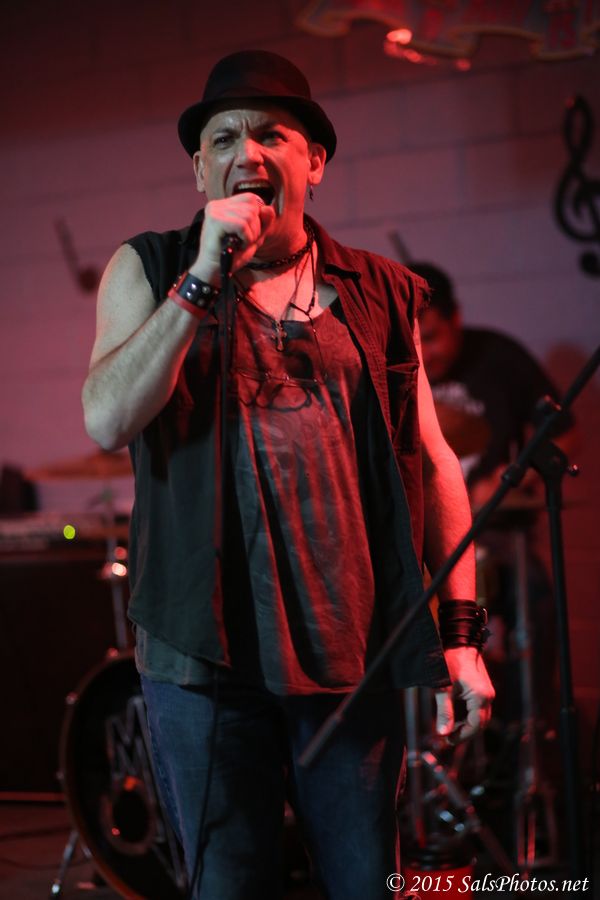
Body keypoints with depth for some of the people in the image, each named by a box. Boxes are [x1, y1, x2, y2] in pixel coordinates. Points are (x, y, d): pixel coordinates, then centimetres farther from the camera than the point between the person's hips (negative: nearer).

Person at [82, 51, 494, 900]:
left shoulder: (380, 293, 9)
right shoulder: (149, 269, 5)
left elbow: (433, 463, 9)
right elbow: (108, 420, -10)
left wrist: (461, 632, 3)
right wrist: (204, 275, -14)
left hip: (353, 650, 1)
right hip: (207, 650, -1)